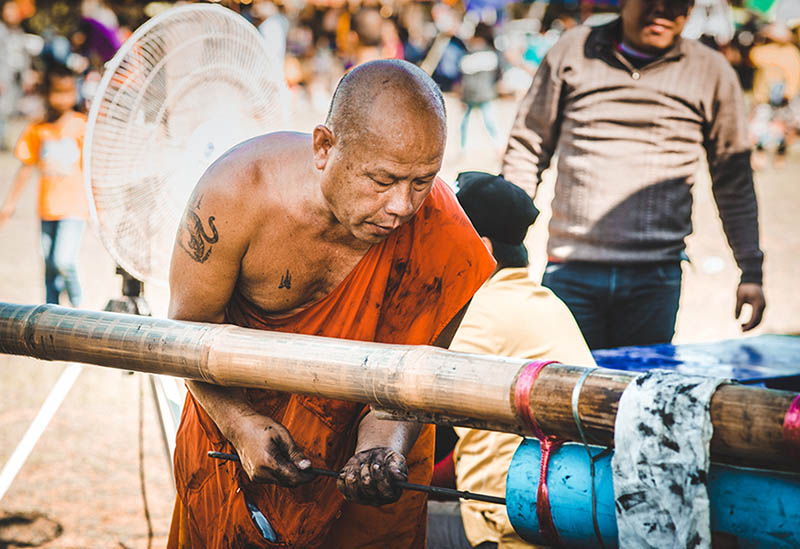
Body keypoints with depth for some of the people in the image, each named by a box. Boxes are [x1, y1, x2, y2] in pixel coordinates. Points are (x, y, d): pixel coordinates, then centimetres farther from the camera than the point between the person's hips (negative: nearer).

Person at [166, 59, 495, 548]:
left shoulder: (439, 231, -30)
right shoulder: (237, 193, -31)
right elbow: (193, 328, -18)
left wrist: (384, 446, -39)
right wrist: (240, 423, -30)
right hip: (237, 416, 1)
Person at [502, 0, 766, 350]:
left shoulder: (711, 72, 6)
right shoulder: (573, 51, 6)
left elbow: (734, 181, 12)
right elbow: (526, 150, 12)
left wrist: (751, 273, 10)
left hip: (655, 279, 0)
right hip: (570, 272, 0)